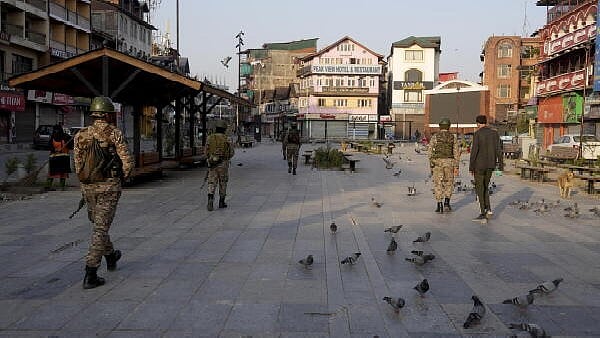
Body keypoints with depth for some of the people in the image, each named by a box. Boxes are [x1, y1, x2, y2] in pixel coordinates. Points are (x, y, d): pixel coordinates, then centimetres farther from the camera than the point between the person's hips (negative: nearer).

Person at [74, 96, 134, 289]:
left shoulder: (81, 135, 5)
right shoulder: (114, 133, -9)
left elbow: (78, 165, 9)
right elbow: (128, 163, -11)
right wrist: (123, 178, 7)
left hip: (88, 186, 5)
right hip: (109, 186, -5)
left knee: (99, 224, 23)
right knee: (101, 228, -3)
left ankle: (110, 256, 44)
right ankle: (90, 274, -6)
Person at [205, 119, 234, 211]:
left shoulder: (209, 138, 0)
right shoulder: (226, 139, -5)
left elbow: (206, 152, 4)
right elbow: (231, 153, 0)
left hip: (212, 163, 1)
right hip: (223, 164, -1)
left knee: (212, 183, 3)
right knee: (223, 183, 12)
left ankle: (210, 199, -19)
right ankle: (221, 202, 19)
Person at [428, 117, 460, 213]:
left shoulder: (434, 137, -1)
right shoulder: (453, 137, 2)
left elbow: (431, 152, -3)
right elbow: (456, 153, -1)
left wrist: (431, 166, 5)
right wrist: (456, 167, 1)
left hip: (437, 162, -1)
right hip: (449, 162, 1)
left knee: (438, 184, 4)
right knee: (449, 184, 16)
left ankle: (439, 206, 1)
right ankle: (446, 203, 3)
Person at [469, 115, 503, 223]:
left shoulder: (477, 133, -11)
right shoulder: (494, 133, 4)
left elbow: (474, 150, -14)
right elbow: (498, 149, 2)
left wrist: (471, 167, -9)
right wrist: (500, 164, 5)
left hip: (479, 164, -5)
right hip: (490, 165, 5)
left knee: (480, 189, 1)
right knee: (485, 187, 21)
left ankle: (483, 215, -1)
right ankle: (488, 209, 9)